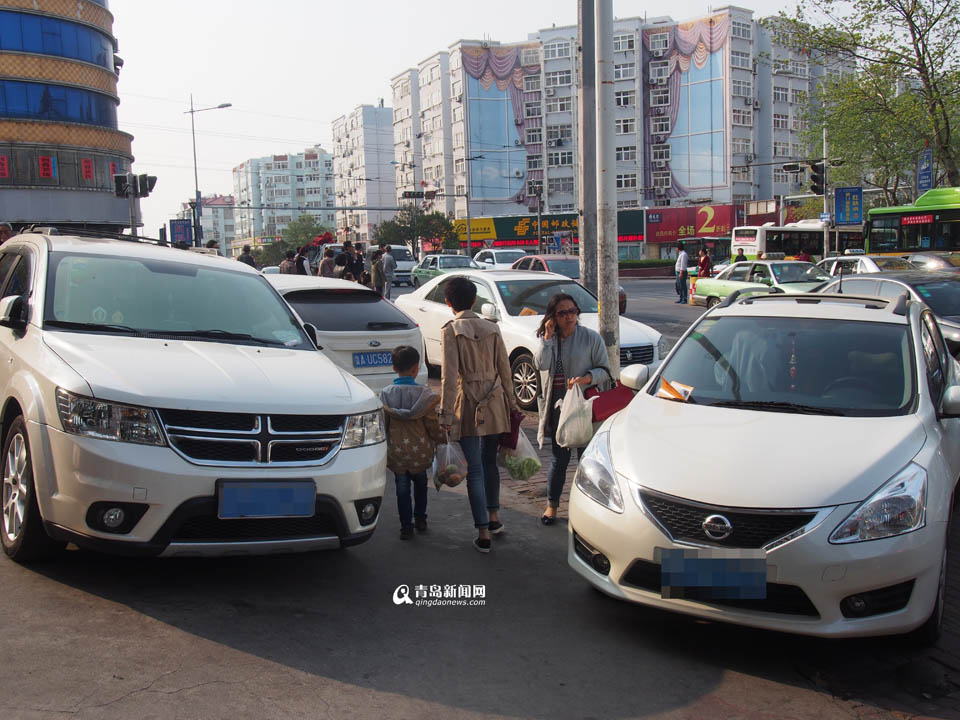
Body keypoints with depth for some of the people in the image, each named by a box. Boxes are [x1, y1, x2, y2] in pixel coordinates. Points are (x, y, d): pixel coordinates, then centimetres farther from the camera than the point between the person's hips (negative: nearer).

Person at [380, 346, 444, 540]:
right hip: (420, 450, 0)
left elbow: (383, 424, -1)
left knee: (402, 487, 10)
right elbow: (432, 424, -7)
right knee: (420, 483, 22)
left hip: (396, 452, 0)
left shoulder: (385, 394, -7)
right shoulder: (424, 393, -12)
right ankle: (420, 519, 31)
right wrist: (440, 437, 12)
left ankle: (406, 527, 11)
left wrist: (385, 445, 13)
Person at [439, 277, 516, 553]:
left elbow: (449, 377, -13)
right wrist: (510, 403, 18)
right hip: (495, 403, 4)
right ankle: (494, 518, 31)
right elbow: (505, 370, 8)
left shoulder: (451, 331, -8)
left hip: (469, 404, -4)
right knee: (489, 461, 22)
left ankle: (483, 533, 2)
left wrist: (446, 415, -11)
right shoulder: (492, 328, 5)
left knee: (475, 468, 1)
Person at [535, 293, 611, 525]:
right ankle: (552, 504, 24)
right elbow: (542, 364, -11)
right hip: (558, 408, 3)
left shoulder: (591, 338, -4)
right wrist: (548, 336, -13)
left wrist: (586, 378, -20)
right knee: (559, 458, 11)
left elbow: (605, 371, -4)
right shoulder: (548, 339, 8)